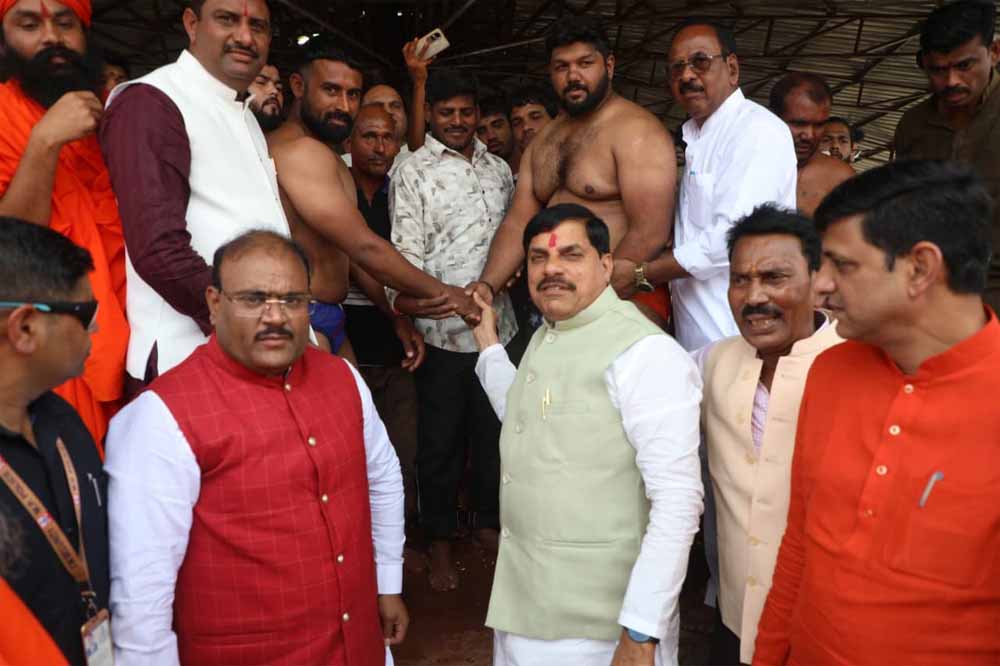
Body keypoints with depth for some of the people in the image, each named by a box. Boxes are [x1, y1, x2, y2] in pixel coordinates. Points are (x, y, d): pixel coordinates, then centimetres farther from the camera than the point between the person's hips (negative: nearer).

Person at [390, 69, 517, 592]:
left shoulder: (499, 169, 14)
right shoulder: (413, 173, -2)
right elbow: (405, 251, -9)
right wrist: (407, 299, -22)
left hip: (497, 325, 5)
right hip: (441, 330, -5)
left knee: (495, 431, 16)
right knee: (441, 441, 6)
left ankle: (489, 521, 36)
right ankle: (440, 541, 23)